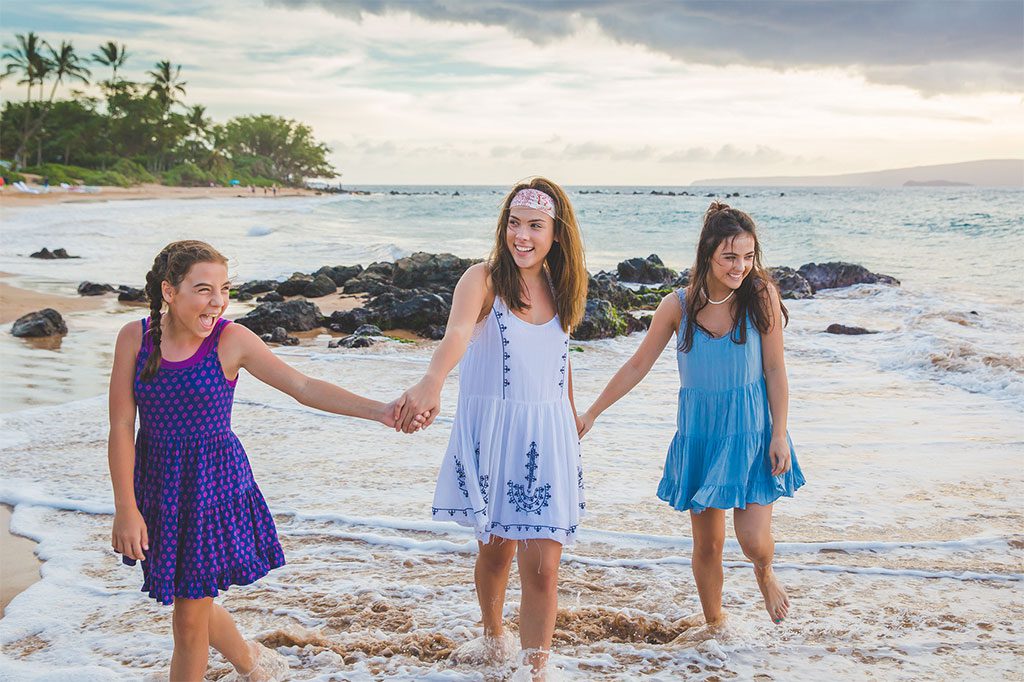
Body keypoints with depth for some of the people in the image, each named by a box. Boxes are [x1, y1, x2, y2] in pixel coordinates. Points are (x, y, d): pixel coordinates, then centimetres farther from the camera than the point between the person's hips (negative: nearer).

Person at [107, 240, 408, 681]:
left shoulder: (231, 340, -13)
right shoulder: (135, 338, -9)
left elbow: (303, 387, -15)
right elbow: (121, 428, -7)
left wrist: (378, 411, -25)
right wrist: (126, 508, -9)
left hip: (214, 484, -3)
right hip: (157, 484, 3)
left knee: (190, 617, 3)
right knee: (191, 602, 19)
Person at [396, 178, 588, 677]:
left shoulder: (561, 288, 5)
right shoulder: (484, 279, -11)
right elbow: (458, 332, -32)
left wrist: (572, 418, 24)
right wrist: (432, 382, -51)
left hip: (548, 438, 3)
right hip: (491, 432, -2)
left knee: (542, 566, -4)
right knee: (496, 549, 15)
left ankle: (535, 669, 7)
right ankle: (492, 632, 44)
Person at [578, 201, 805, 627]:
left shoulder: (762, 296, -9)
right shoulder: (678, 306, -7)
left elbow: (775, 371, -4)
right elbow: (637, 366, 3)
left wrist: (779, 435, -7)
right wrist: (591, 413, 4)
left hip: (752, 433, -1)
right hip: (699, 434, 1)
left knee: (754, 541, -8)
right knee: (707, 544, 8)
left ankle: (765, 574, 29)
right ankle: (714, 625, 30)